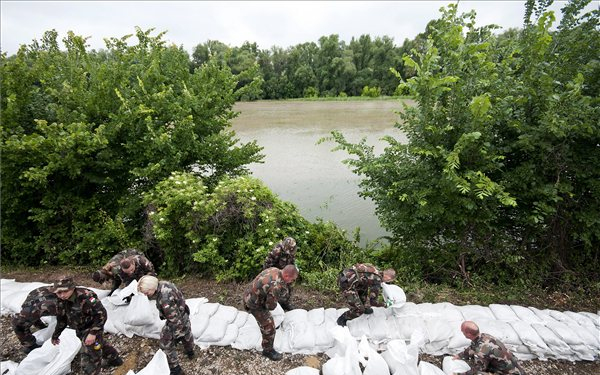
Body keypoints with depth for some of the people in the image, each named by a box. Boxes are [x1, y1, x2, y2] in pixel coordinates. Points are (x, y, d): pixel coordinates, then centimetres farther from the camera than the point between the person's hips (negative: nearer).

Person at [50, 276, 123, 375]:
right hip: (81, 332, 8)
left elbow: (101, 314, -31)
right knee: (101, 344, 30)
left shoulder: (85, 296, -33)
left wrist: (93, 333, -31)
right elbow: (62, 320, 12)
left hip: (93, 330, -8)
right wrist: (55, 335, 22)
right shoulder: (62, 302, -7)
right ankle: (114, 359, 54)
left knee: (89, 361, -2)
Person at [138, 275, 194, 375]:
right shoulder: (163, 284, -12)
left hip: (177, 322, -9)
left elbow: (173, 318, -32)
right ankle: (190, 352, 59)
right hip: (184, 316, 9)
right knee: (186, 335, 32)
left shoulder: (164, 298, -39)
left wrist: (176, 332, -18)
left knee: (166, 345, 12)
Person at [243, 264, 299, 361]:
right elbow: (271, 305, -20)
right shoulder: (276, 286, -36)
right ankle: (268, 350, 21)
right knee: (269, 327, 3)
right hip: (254, 303, -9)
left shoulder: (275, 270, -10)